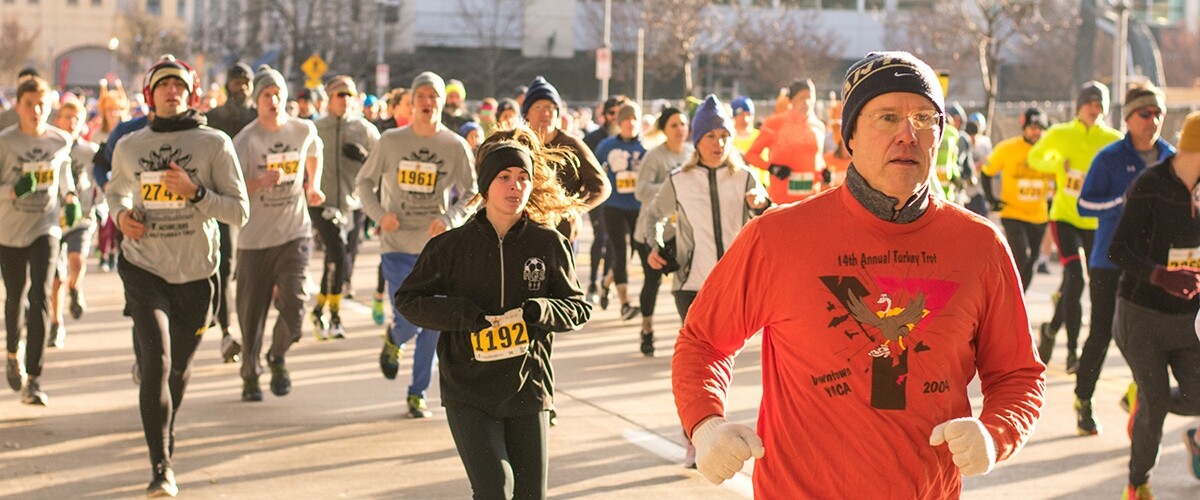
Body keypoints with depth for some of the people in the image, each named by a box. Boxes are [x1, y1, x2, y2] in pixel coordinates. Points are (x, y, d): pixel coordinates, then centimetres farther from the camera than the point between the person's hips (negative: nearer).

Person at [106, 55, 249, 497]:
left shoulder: (214, 144, -3)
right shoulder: (128, 147, 5)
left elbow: (240, 212, -6)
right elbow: (116, 191, 25)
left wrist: (196, 193, -20)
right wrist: (121, 215, 2)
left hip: (196, 274, 0)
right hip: (144, 269, 0)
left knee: (179, 370, 15)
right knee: (156, 361, -18)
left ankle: (165, 442, 42)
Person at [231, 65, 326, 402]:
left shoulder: (304, 130, 2)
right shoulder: (245, 140, -9)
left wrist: (313, 186, 12)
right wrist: (261, 182, -28)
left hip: (295, 232, 1)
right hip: (254, 238, -1)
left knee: (295, 302, -14)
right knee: (252, 311, 5)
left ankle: (278, 358, 14)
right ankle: (250, 375, 25)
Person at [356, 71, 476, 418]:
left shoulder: (456, 146, -3)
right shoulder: (391, 141, -2)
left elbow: (471, 194, 0)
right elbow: (364, 181, 7)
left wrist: (449, 220, -18)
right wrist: (379, 213, -11)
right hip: (397, 246, -1)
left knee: (432, 326, 4)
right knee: (409, 320, -9)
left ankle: (418, 394, 20)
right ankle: (393, 339, 29)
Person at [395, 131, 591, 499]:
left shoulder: (549, 243, -1)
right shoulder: (453, 246, -4)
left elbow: (579, 307, 6)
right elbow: (408, 299, 3)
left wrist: (541, 310, -16)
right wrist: (461, 313, -14)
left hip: (529, 390, 2)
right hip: (468, 393, -2)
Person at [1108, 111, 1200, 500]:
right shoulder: (1149, 186, -16)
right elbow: (1117, 251, -20)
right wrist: (1160, 275, -34)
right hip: (1144, 313, -5)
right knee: (1156, 403, -1)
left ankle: (1141, 407, 32)